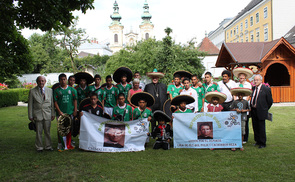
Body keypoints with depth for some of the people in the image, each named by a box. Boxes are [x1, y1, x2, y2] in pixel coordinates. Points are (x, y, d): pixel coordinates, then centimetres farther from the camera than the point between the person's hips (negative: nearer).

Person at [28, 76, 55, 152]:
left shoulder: (50, 91, 7)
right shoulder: (32, 91, 1)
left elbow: (52, 104, 10)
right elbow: (30, 104, 1)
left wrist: (53, 114, 7)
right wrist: (30, 116, -2)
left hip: (47, 114, 2)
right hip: (37, 115, -1)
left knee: (47, 131, 7)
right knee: (38, 132, 4)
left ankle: (48, 146, 20)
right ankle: (39, 147, 17)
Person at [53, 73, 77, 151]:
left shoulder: (72, 89, 7)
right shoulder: (56, 90, 2)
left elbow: (75, 100, 8)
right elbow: (55, 102, -1)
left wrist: (75, 110, 0)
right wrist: (59, 111, -10)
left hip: (70, 113, 2)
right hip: (60, 113, -2)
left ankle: (68, 144, 19)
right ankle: (60, 145, 10)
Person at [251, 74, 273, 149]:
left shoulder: (266, 89, -8)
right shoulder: (253, 88, 8)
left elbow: (270, 101, -3)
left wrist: (265, 109, 2)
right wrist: (251, 106, 7)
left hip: (261, 111, -6)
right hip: (253, 111, 6)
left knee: (261, 128, 0)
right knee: (255, 127, 13)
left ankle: (263, 143, 12)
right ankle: (258, 141, 28)